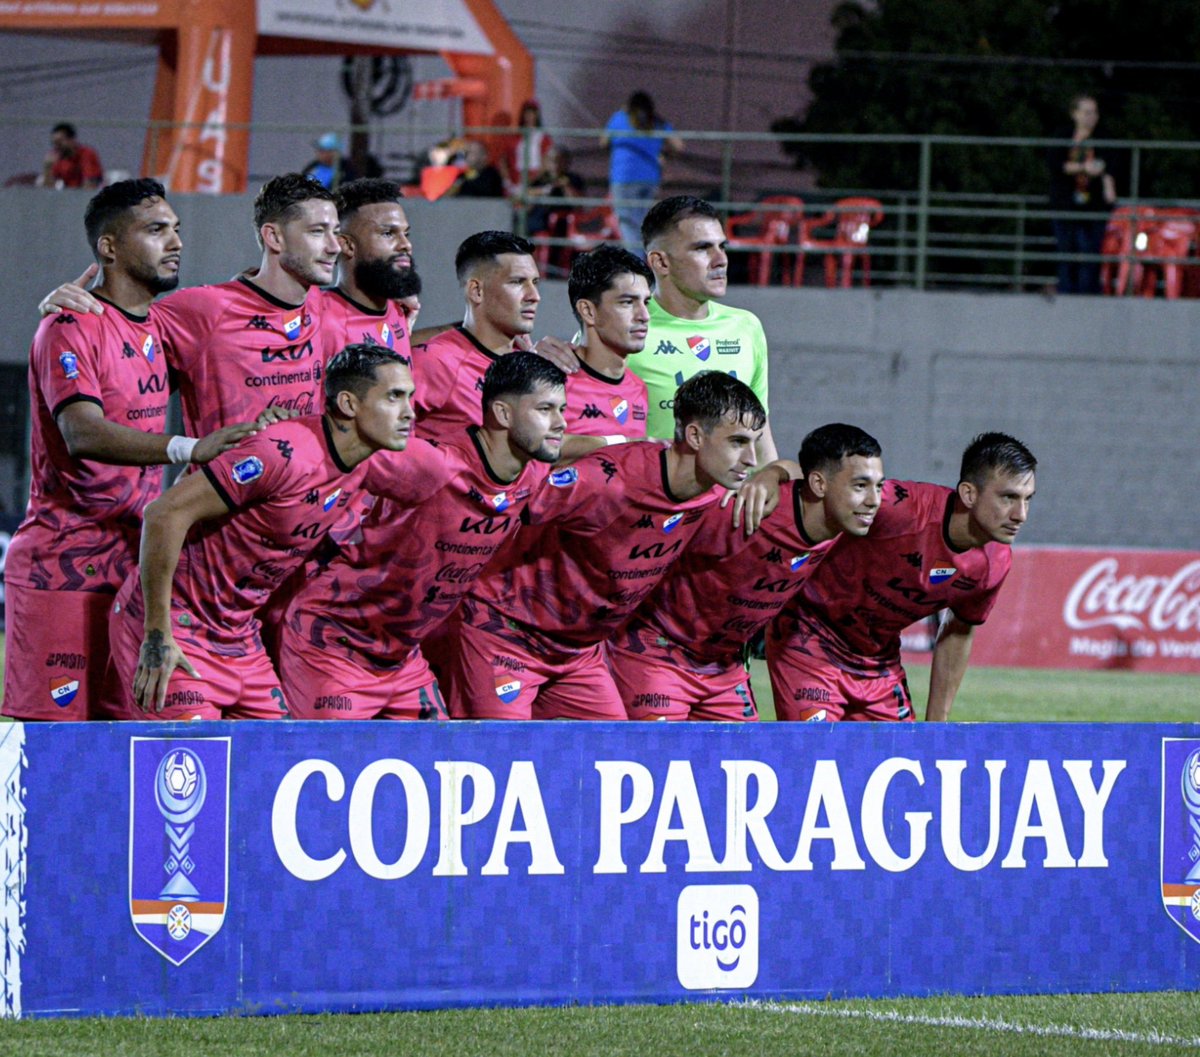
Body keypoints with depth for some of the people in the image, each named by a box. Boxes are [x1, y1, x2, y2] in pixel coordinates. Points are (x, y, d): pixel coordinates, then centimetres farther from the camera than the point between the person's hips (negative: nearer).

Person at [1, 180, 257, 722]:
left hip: (133, 568, 8)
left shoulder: (159, 326, 13)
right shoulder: (72, 327, -12)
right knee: (51, 722, -9)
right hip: (63, 569, -8)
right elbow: (82, 433, -28)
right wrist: (188, 449, -41)